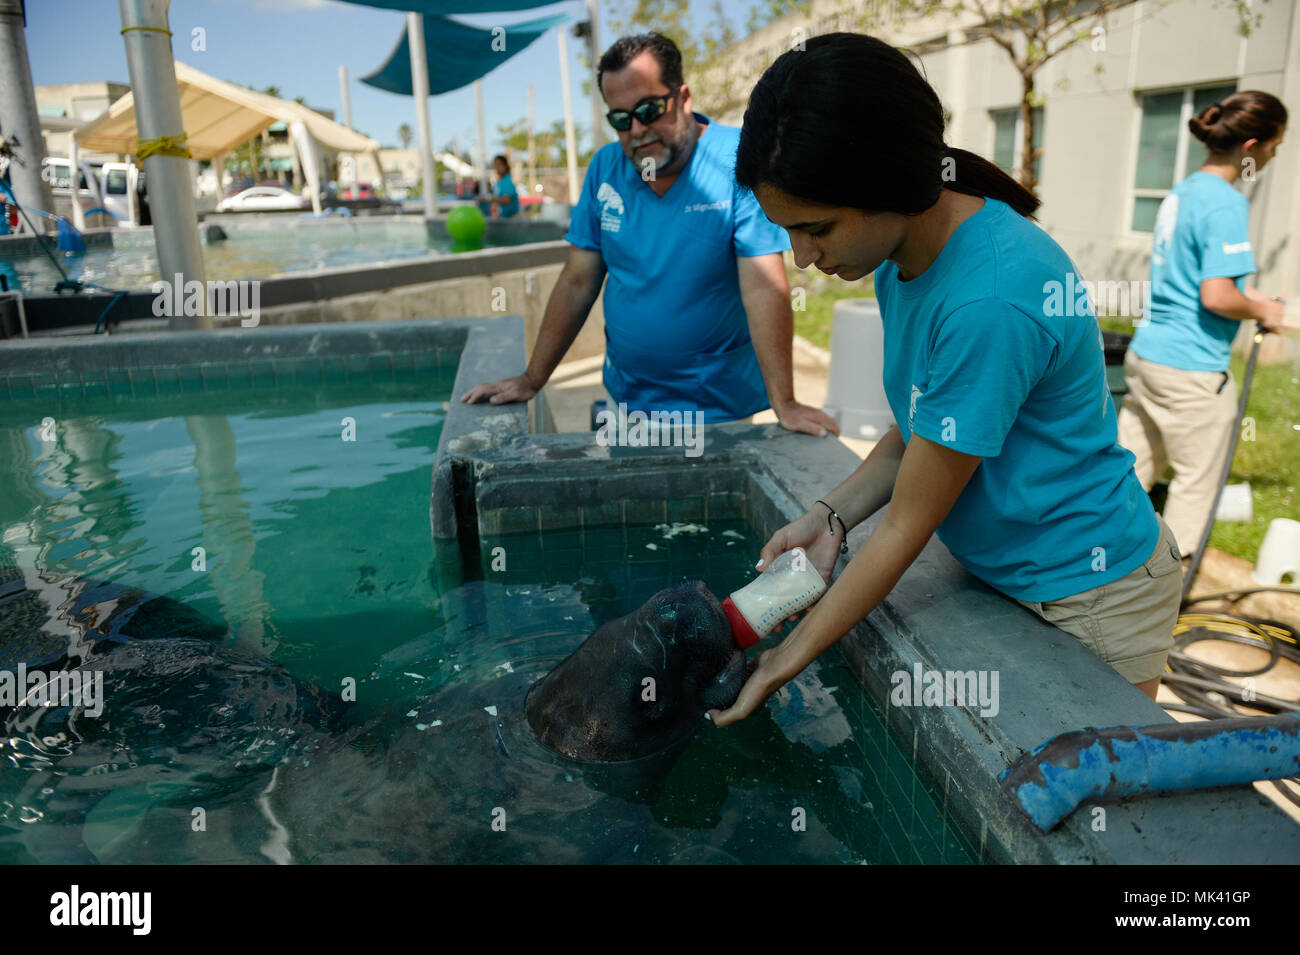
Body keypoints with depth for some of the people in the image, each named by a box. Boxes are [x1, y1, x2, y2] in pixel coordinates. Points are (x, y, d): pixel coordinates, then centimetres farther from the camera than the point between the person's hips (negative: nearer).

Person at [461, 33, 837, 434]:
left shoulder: (739, 161, -16)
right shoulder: (605, 167, -1)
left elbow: (764, 290, -24)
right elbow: (577, 283, 2)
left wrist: (785, 404, -30)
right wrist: (531, 381, 0)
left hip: (718, 406, -4)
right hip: (625, 399, 5)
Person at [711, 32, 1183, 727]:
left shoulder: (989, 301, -33)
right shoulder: (902, 256, -5)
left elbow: (906, 526, -25)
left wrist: (782, 664, -17)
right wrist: (831, 515, -9)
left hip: (1089, 592, -7)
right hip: (996, 571, 8)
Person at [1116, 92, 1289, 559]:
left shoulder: (1182, 191, 11)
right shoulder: (1226, 204, -16)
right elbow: (1216, 297, -23)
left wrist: (1245, 293, 21)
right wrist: (1262, 311, -4)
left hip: (1145, 355, 9)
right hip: (1191, 370, -9)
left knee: (1132, 472, 17)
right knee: (1197, 485, 8)